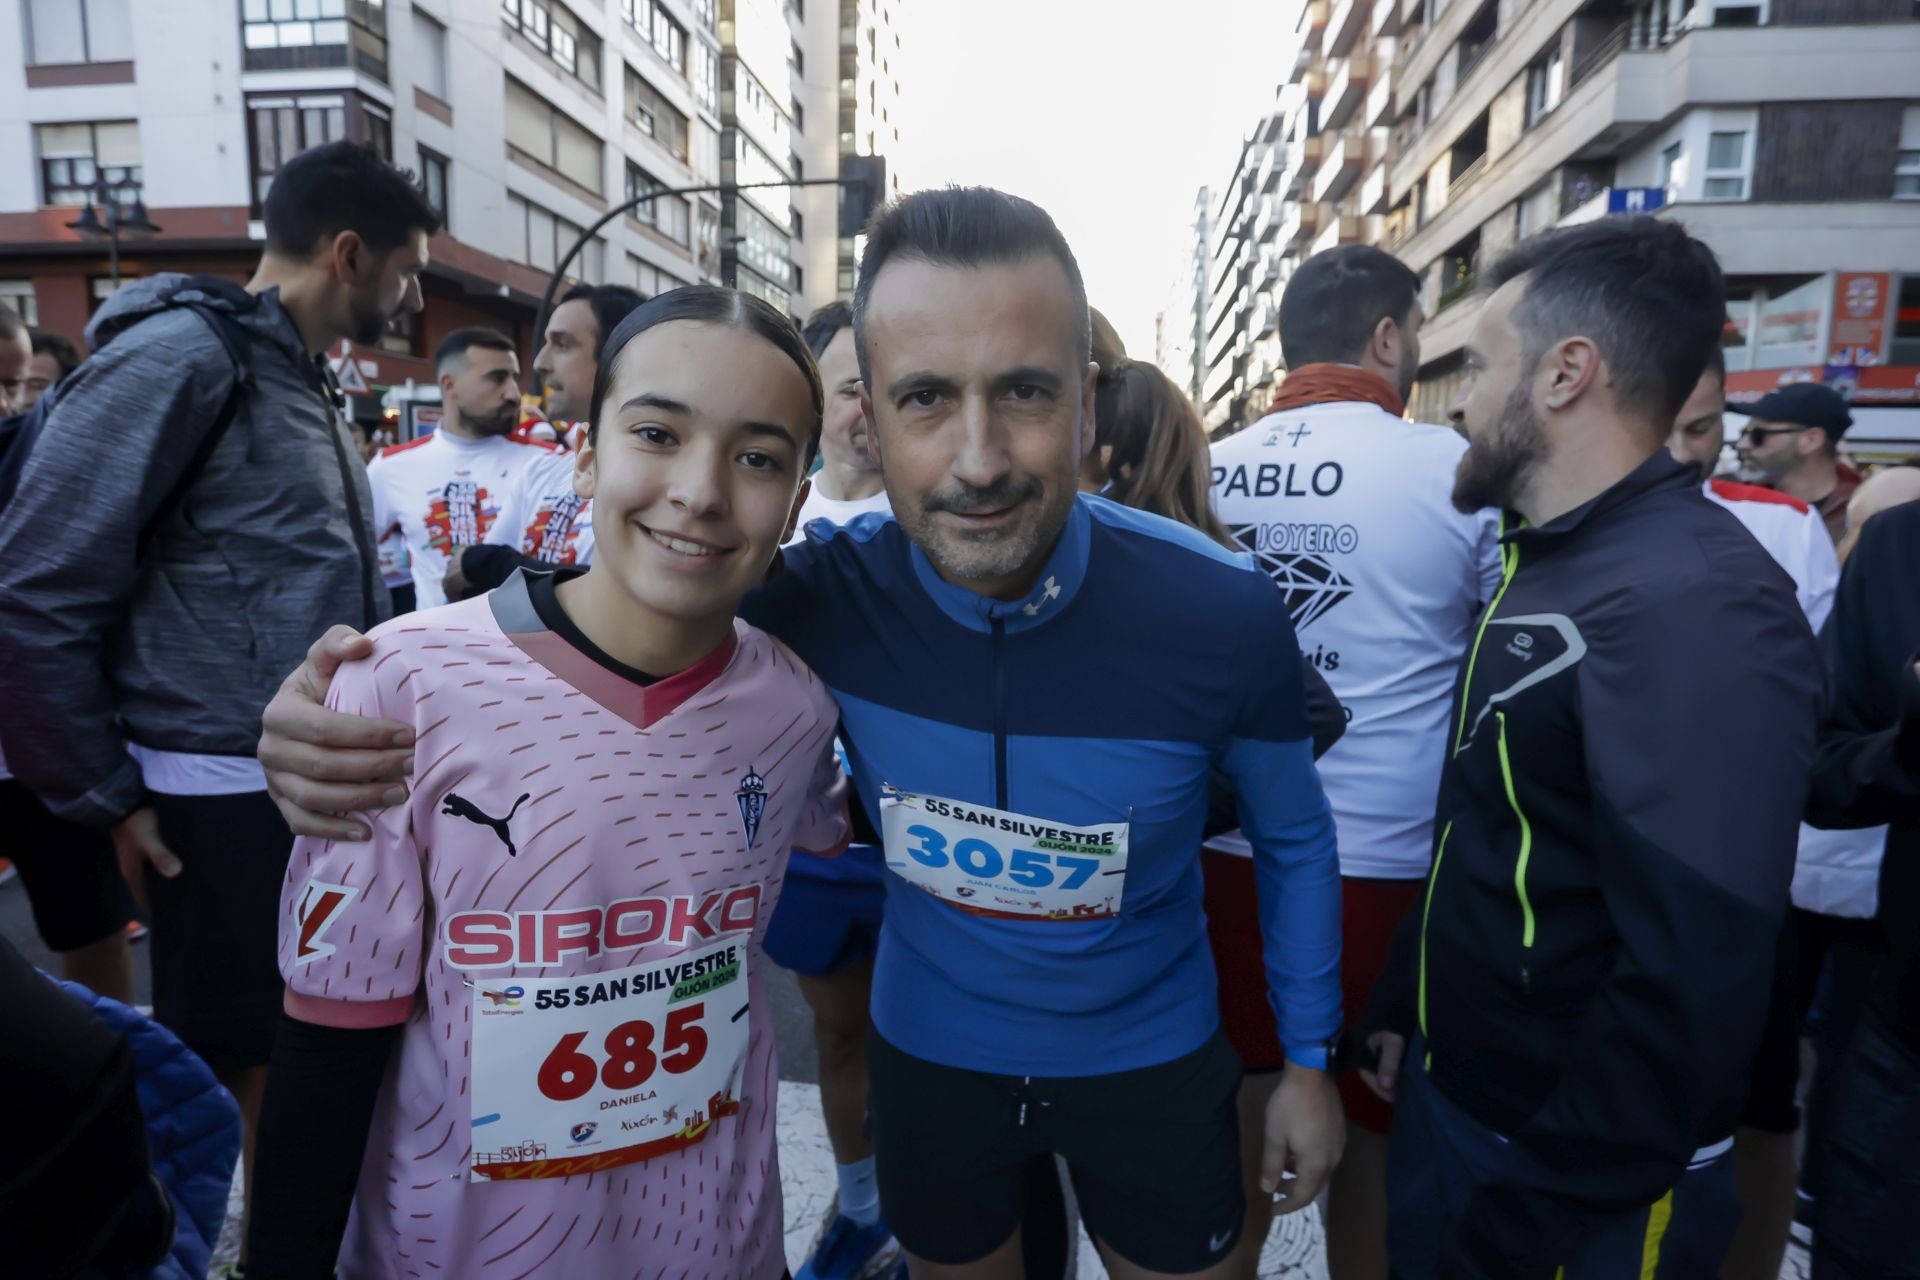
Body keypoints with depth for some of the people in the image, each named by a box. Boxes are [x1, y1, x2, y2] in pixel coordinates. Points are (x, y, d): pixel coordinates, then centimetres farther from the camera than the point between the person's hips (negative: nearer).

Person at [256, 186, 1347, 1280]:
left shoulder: (1220, 614, -24)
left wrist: (1310, 1054, 2)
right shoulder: (828, 595, -23)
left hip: (1149, 1058, 0)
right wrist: (352, 715, -29)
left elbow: (1296, 837, -6)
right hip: (931, 1051, 1)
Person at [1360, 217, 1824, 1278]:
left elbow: (1693, 983, -30)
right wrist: (1403, 1004, 14)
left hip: (1580, 1185, -8)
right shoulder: (1550, 565, 6)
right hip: (1448, 1095, 8)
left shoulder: (1694, 604, -25)